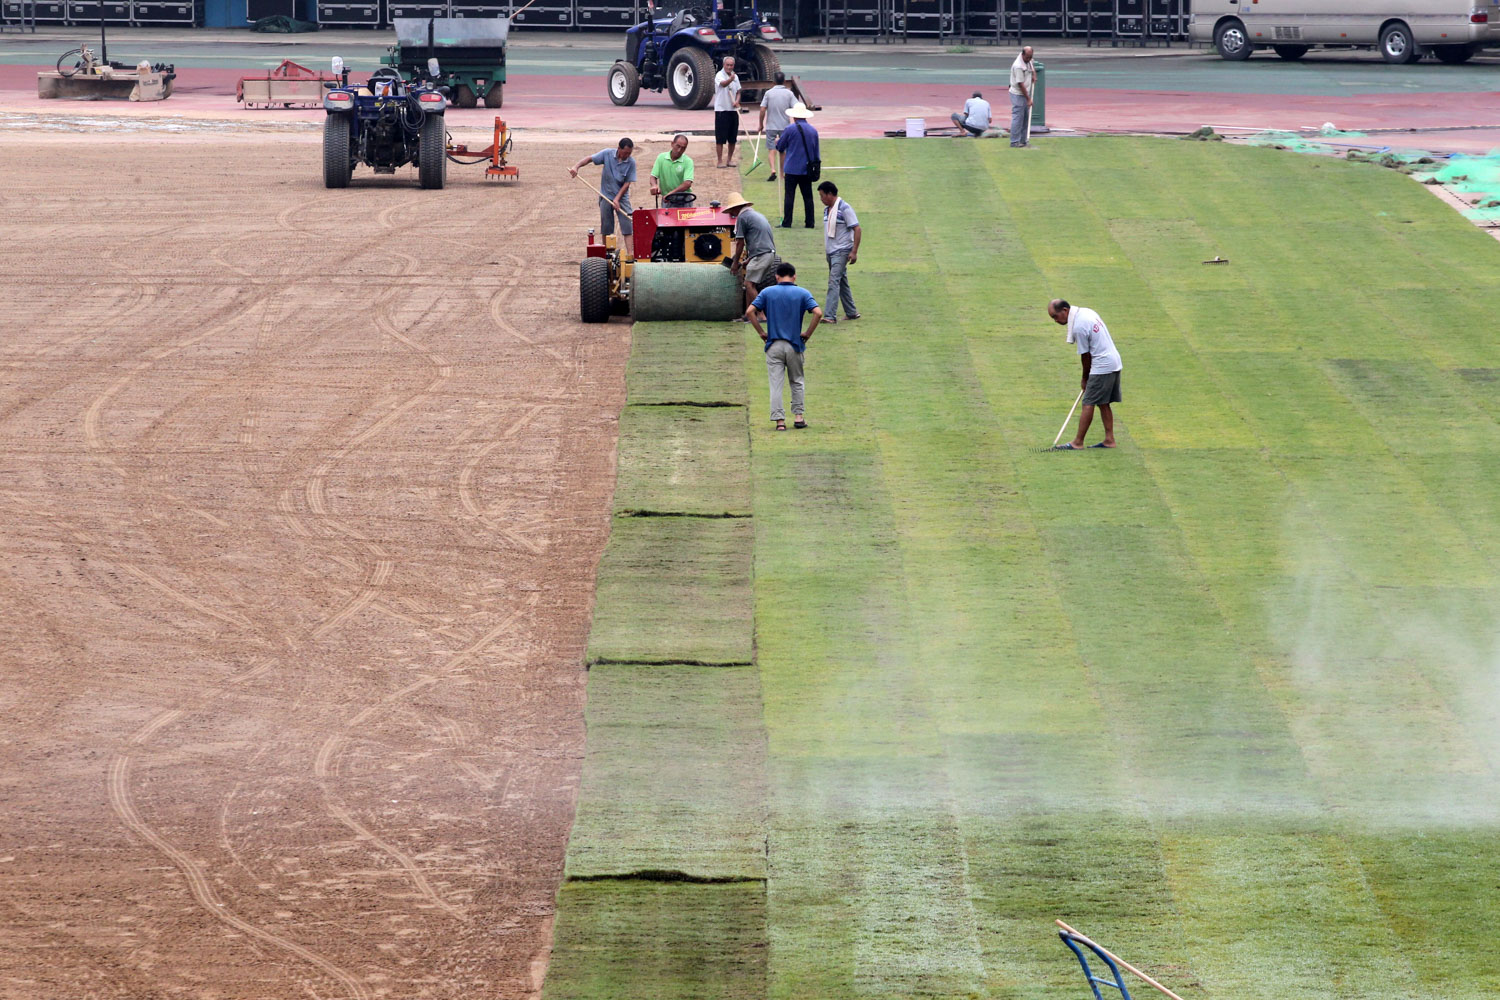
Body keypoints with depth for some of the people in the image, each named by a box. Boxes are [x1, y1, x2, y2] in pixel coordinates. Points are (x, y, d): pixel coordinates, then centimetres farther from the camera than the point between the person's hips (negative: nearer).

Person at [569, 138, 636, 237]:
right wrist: (576, 166, -20)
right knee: (606, 229, 6)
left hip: (622, 196, -1)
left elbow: (627, 183, -9)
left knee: (627, 227, -8)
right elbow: (589, 159, -3)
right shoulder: (607, 154, -8)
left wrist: (617, 199, -16)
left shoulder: (631, 162, -11)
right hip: (606, 196, 1)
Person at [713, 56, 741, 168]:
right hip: (721, 110, -6)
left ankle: (730, 160, 20)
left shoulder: (735, 77, 11)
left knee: (732, 138, 10)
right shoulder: (719, 75, -10)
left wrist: (737, 101, -4)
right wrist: (730, 79, -54)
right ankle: (720, 161, 1)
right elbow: (723, 83, -32)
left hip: (733, 110, 6)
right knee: (720, 138, -4)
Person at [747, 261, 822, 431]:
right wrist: (808, 333, -1)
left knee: (776, 384, 4)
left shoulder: (767, 292, 3)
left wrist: (762, 333, 2)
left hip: (773, 345, 0)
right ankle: (798, 416, 12)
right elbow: (818, 313, -12)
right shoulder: (803, 293, 0)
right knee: (797, 382, 18)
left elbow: (750, 312, -6)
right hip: (794, 344, 0)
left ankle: (779, 420, -1)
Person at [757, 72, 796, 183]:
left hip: (771, 126, -1)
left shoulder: (768, 93, -4)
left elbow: (762, 110, -7)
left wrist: (761, 125, 3)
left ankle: (773, 170, -22)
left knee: (771, 148, -1)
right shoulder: (789, 93, -3)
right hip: (785, 126, 1)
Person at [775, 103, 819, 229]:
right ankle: (810, 222, 7)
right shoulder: (813, 130, 6)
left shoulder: (790, 129, -9)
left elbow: (780, 147, 1)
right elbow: (816, 152, 14)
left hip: (792, 168, -4)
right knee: (808, 196, 8)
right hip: (807, 170, 4)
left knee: (789, 195, -1)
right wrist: (816, 164, 25)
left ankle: (787, 222, -3)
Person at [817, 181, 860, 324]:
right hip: (830, 252, 9)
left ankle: (830, 315, -20)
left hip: (841, 251, -9)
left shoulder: (844, 208, -13)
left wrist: (854, 251, -18)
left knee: (834, 281, -16)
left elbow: (856, 229, -14)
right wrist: (825, 250, 19)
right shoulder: (827, 210, 12)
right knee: (842, 282, 14)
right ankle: (851, 312, 24)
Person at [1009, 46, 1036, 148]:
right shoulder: (1018, 66, -24)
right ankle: (1015, 141, -5)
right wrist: (1028, 99, -18)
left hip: (1026, 94, 9)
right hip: (1018, 95, -9)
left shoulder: (1028, 60, 4)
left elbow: (1032, 68, 30)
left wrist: (1034, 75, 8)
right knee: (1017, 118, -8)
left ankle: (1024, 140, 16)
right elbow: (1020, 84, -22)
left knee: (1026, 118, 10)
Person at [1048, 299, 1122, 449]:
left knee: (1088, 404, -6)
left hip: (1102, 367, -10)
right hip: (1114, 363, 10)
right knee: (1103, 404, 13)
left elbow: (1086, 356, -11)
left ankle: (1077, 442, -4)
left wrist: (1085, 379, 5)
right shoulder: (1087, 312, 9)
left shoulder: (1079, 327, -20)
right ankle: (1109, 440, 13)